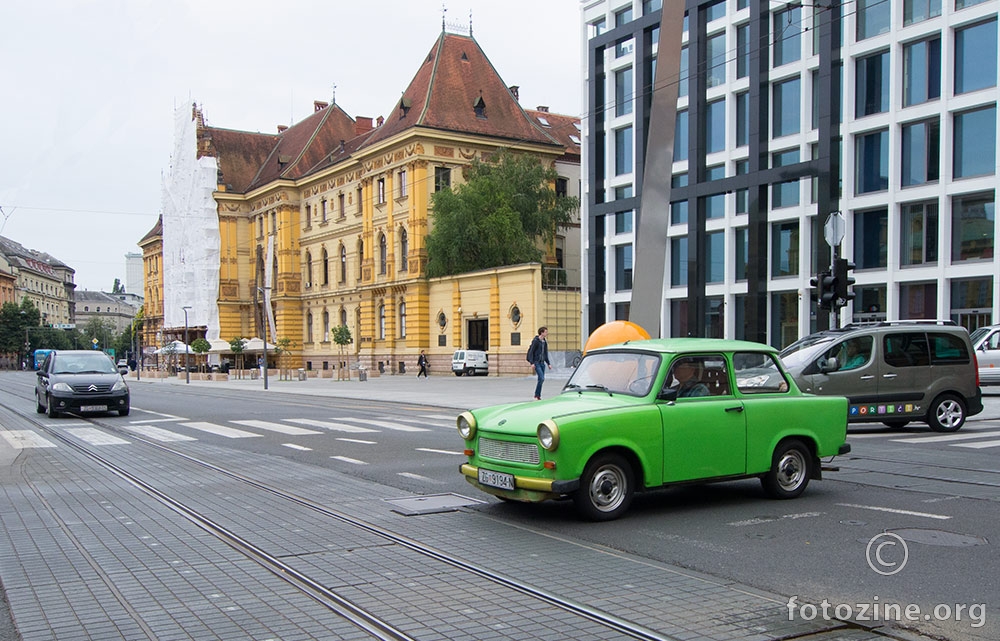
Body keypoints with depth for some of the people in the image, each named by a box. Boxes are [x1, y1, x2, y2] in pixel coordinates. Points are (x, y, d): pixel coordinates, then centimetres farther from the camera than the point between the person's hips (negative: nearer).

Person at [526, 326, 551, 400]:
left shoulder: (544, 342, 13)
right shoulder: (536, 341, -10)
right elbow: (531, 352, -13)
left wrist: (548, 363, 16)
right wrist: (532, 363, -20)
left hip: (542, 363, 7)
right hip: (536, 363, -7)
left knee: (541, 379, 7)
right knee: (541, 378, -16)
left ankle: (538, 396, 15)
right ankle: (537, 395, -6)